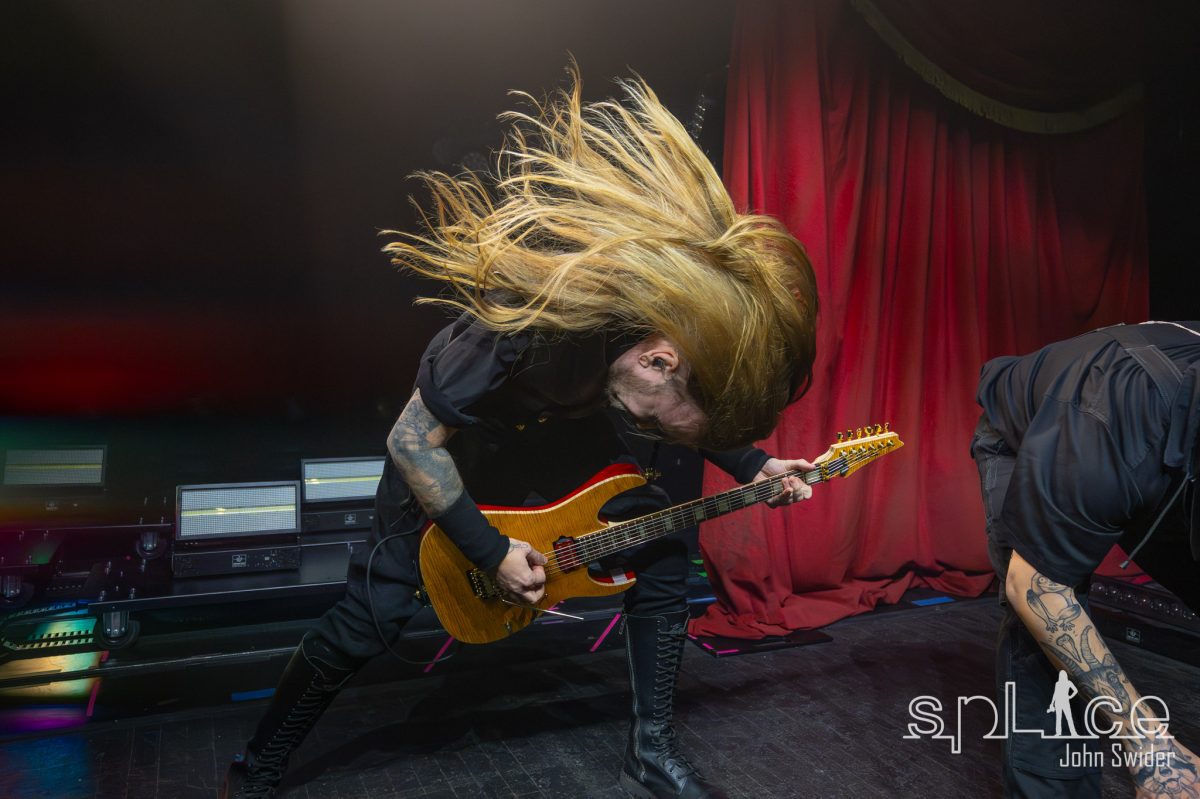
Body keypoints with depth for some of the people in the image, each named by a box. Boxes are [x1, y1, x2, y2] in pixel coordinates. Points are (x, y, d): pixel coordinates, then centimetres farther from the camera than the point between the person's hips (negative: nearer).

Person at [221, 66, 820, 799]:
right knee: (372, 616, -5)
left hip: (560, 434, 5)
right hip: (452, 444, -5)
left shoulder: (685, 296, -23)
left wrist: (749, 464, -11)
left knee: (663, 551, -8)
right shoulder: (532, 321, -43)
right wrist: (490, 551, -25)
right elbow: (412, 439, -30)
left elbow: (700, 411, 2)